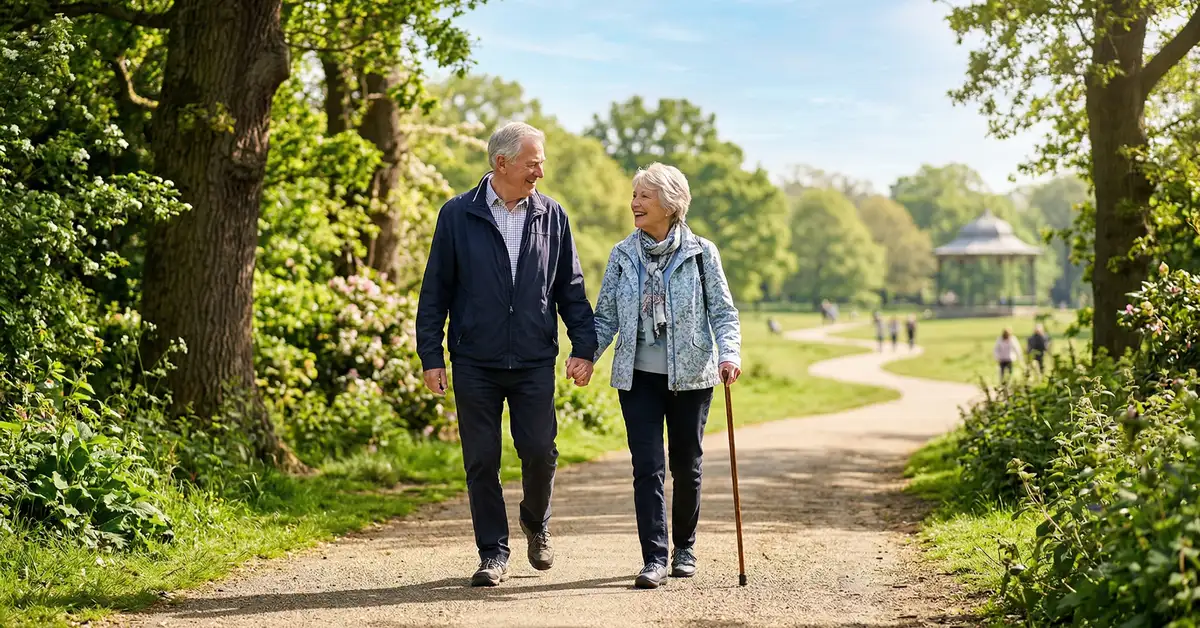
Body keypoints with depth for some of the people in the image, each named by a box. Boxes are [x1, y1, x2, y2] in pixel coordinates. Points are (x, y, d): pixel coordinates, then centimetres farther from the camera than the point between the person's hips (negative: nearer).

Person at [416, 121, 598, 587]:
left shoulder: (551, 216, 5)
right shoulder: (457, 216, -1)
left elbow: (571, 288, 10)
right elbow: (435, 291, 2)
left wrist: (584, 347, 3)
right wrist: (431, 356, -2)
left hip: (534, 361, 1)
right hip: (475, 362, -1)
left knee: (540, 452, -1)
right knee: (482, 462, 3)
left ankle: (536, 523, 28)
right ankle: (493, 554, 15)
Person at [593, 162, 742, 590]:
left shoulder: (701, 253, -2)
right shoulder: (623, 255, 4)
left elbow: (723, 313, -1)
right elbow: (606, 316, 7)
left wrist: (728, 353, -18)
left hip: (691, 376, -1)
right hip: (639, 377, 1)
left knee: (686, 466, 10)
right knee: (648, 466, -8)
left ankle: (684, 548, 28)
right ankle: (655, 559, -7)